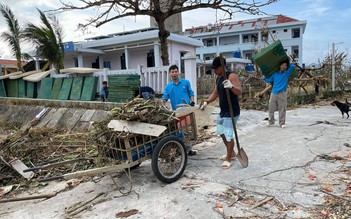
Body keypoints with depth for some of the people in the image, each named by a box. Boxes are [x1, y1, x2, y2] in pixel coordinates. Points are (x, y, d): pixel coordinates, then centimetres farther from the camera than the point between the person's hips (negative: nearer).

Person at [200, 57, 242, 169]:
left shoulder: (231, 76, -17)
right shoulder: (218, 78, 10)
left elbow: (239, 92, -26)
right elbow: (215, 93, 17)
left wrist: (231, 86, -45)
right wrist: (206, 102, 4)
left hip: (232, 112, -10)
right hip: (223, 111, 10)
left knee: (228, 135, -3)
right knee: (221, 133, 19)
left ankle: (228, 159, 14)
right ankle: (232, 153, 36)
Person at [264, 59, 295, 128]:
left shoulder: (287, 73, 6)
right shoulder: (275, 74, 13)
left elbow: (292, 66, -5)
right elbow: (268, 80, 22)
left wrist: (288, 63, 13)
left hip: (282, 94, -2)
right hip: (273, 93, 2)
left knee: (282, 110, -2)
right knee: (271, 109, 6)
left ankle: (282, 123, 7)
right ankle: (270, 121, 22)